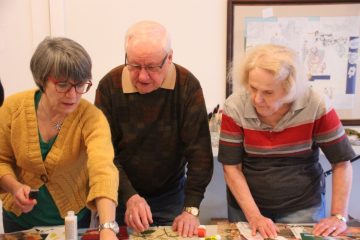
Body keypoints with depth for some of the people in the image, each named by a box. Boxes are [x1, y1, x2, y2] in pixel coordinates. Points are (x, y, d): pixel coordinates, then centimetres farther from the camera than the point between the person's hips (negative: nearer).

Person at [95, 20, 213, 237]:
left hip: (171, 194, 0)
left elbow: (199, 151, -18)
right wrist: (129, 196, -25)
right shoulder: (110, 86, -15)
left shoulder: (187, 86, -17)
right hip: (121, 194, 0)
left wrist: (191, 209, -24)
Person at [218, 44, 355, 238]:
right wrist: (254, 216, -18)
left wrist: (339, 216, -12)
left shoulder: (316, 105, -19)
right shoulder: (235, 107, -17)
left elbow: (341, 163, -9)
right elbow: (231, 167, -12)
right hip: (246, 204, 1)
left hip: (303, 206, 0)